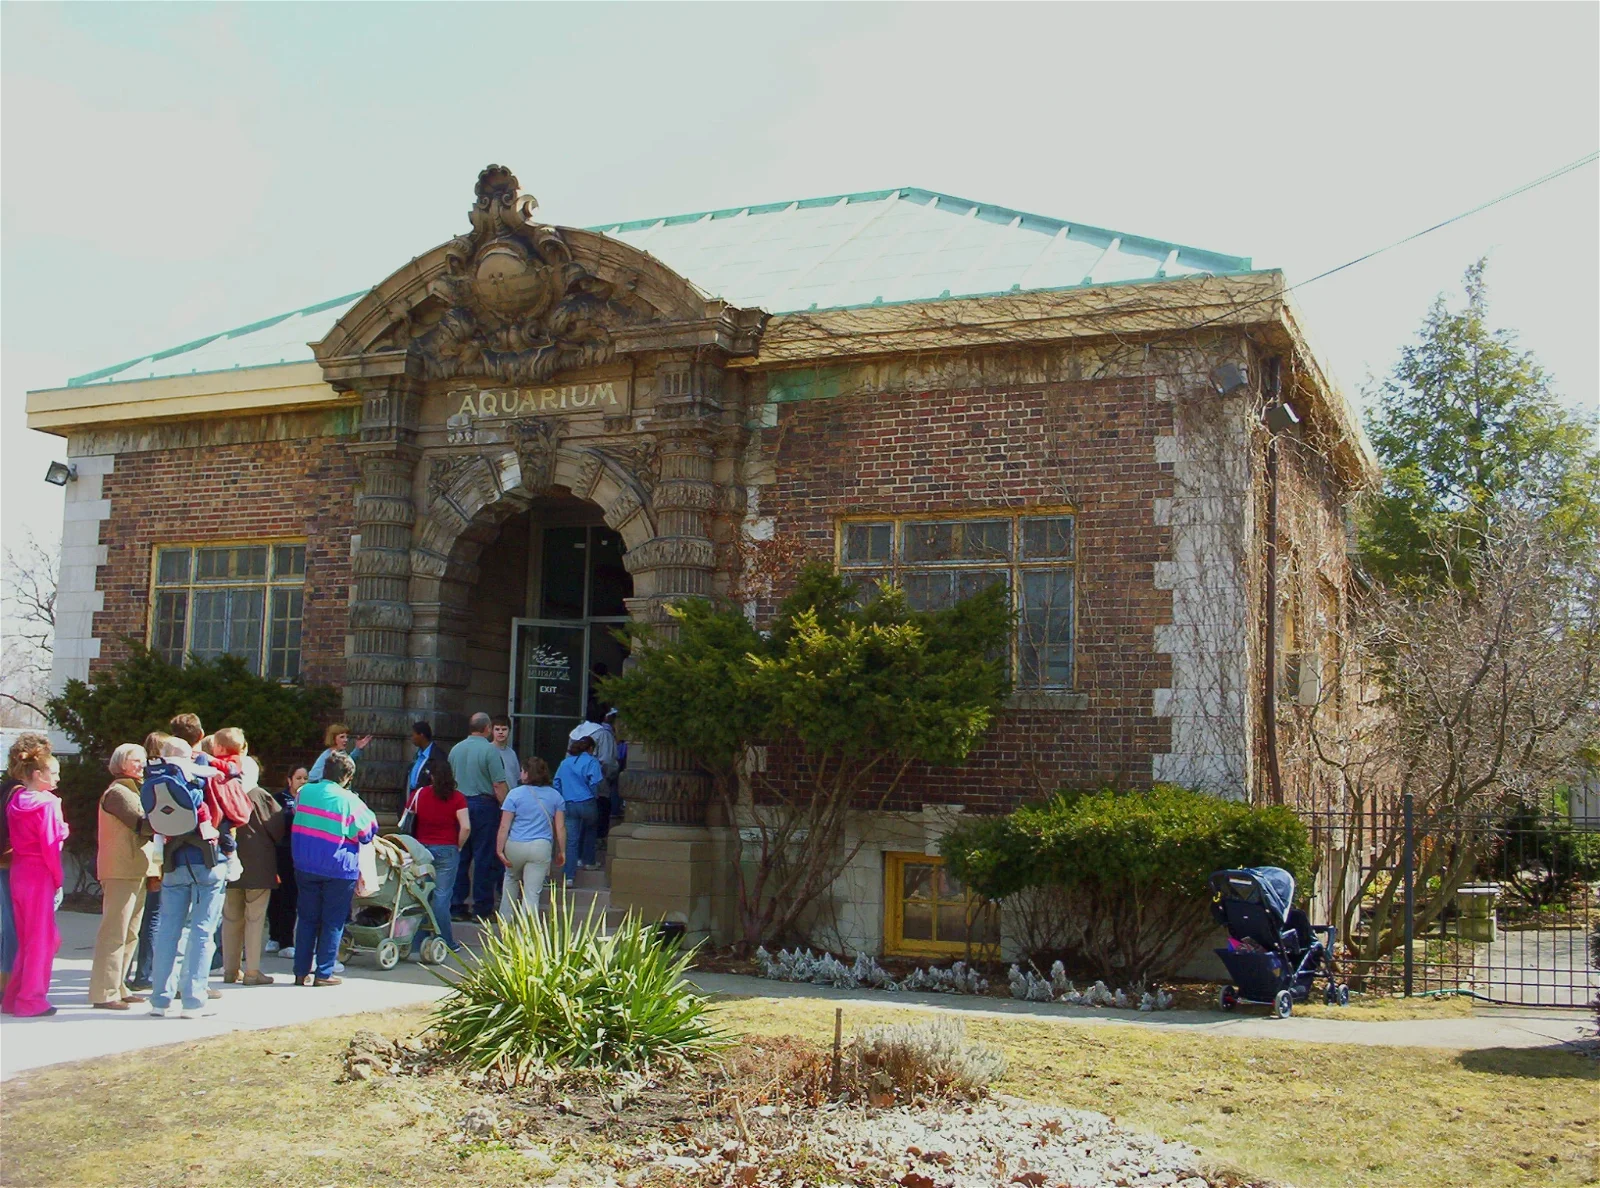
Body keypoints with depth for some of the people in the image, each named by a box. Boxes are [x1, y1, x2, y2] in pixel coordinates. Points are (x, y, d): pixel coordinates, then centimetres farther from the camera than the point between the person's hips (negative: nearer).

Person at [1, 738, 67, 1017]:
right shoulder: (48, 804, -13)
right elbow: (50, 845, -15)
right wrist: (58, 881, -8)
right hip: (40, 874, -8)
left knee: (27, 938, 16)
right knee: (41, 938, 2)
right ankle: (31, 999, 6)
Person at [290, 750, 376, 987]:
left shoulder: (304, 792, 1)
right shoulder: (349, 801, -13)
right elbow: (368, 833, -6)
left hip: (305, 867, 4)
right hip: (339, 870, -4)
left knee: (307, 918, 13)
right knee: (333, 922, 5)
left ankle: (302, 971, 14)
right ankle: (323, 973, 6)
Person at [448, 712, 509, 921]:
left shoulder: (455, 749, 9)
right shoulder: (490, 750, -10)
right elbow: (499, 786, -13)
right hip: (484, 804, -5)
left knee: (460, 858, 9)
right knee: (484, 858, -1)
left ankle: (456, 907, 11)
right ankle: (482, 909, 2)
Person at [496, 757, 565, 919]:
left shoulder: (515, 793, -2)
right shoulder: (555, 796, 6)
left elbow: (504, 826, -6)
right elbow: (560, 827, 4)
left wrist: (500, 849, -4)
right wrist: (562, 851, 11)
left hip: (515, 846, 0)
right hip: (541, 847, 0)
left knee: (511, 880, 25)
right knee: (532, 892, 0)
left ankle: (505, 921, 32)